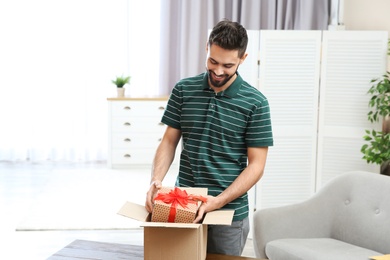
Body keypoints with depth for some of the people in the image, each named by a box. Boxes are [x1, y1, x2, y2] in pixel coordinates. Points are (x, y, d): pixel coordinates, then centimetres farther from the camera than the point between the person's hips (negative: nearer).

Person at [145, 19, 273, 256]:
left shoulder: (255, 103, -8)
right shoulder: (183, 90, 0)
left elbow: (256, 165, -8)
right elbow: (169, 141, 4)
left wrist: (218, 201, -19)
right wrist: (156, 180, -14)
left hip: (229, 213, -2)